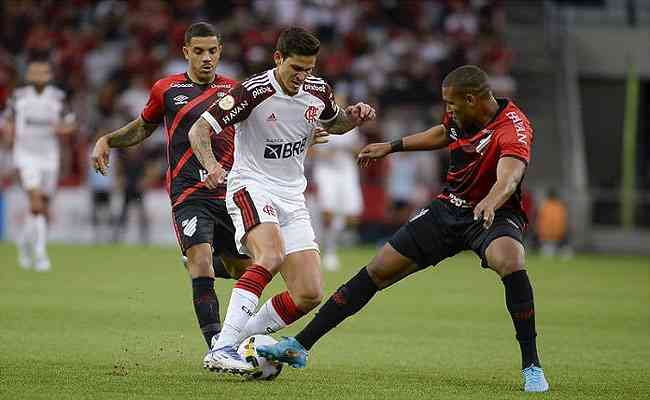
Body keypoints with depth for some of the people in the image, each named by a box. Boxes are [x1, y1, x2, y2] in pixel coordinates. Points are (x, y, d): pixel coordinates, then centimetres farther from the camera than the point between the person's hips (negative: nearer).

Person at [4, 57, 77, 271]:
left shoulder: (57, 97, 0)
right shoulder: (19, 96, 0)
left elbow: (71, 124, 8)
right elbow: (9, 120, 14)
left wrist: (63, 129, -14)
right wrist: (10, 130, -8)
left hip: (49, 156, 2)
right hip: (26, 155, -2)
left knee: (44, 207, 8)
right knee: (36, 200, -20)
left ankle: (24, 241, 32)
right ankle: (40, 252, -19)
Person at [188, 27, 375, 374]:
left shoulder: (318, 91, 2)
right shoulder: (253, 91, -16)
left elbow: (334, 124, 25)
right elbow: (199, 129, -14)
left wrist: (354, 116, 1)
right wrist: (212, 165, -34)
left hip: (292, 198, 6)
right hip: (252, 187, -6)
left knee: (310, 295, -5)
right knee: (271, 256, -35)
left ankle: (244, 337, 12)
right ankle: (222, 348, -39)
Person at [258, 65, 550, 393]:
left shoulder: (513, 129, -26)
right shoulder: (460, 117, -3)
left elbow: (510, 176, -46)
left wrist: (490, 202, -66)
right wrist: (392, 147, 26)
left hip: (494, 214, -6)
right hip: (449, 207, 6)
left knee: (510, 261, -39)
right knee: (378, 270, 0)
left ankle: (531, 367, -26)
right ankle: (299, 346, 7)